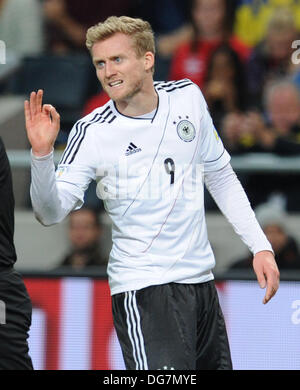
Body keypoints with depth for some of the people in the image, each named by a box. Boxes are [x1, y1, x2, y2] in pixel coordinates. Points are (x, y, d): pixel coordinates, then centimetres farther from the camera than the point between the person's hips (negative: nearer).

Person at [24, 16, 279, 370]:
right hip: (143, 288, -5)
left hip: (201, 281, 5)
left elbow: (220, 175, 16)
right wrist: (42, 154, -32)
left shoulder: (188, 97, 4)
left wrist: (260, 246, 11)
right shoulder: (92, 132, -9)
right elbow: (51, 213, -15)